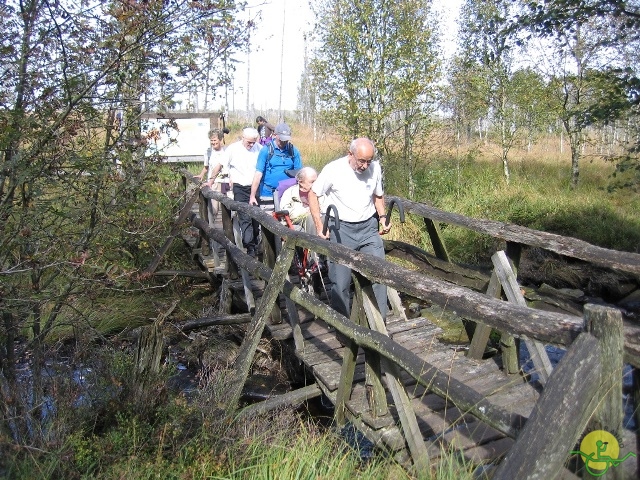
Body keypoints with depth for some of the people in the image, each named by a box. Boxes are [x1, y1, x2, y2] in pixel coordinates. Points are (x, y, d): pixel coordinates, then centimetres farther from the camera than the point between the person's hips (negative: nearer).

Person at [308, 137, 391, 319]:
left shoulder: (375, 168, -2)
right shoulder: (333, 169, -13)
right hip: (341, 229, -3)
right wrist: (319, 225, -10)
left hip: (369, 227, 3)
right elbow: (313, 194, -2)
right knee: (340, 282, 1)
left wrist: (382, 216, -2)